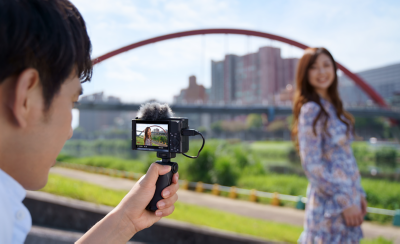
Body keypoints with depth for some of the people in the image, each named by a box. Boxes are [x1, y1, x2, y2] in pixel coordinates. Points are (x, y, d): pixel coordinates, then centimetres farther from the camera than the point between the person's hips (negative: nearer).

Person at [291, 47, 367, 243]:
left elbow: (346, 156, 13)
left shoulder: (333, 106, 9)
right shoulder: (311, 110, -15)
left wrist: (358, 194, 10)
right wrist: (345, 202, -16)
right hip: (329, 204, -7)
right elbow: (312, 165, -18)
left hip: (347, 196, 8)